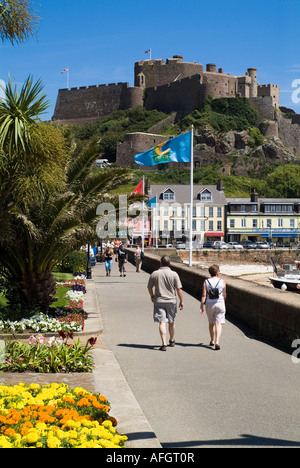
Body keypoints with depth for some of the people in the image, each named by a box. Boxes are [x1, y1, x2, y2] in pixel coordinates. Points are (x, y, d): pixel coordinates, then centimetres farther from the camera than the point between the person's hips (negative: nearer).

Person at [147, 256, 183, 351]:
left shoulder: (154, 274, -3)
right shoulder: (174, 274, -7)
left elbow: (149, 287, 6)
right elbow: (179, 289, -8)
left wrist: (152, 296, 24)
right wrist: (181, 301, 1)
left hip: (159, 301, -1)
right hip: (171, 301, 1)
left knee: (162, 322, -3)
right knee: (171, 322, 17)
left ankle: (164, 344, -14)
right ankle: (172, 341, 34)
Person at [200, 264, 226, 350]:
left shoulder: (206, 282, -3)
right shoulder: (222, 281, -4)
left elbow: (204, 295, -8)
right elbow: (224, 295, 4)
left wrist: (201, 306, -5)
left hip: (209, 304, 2)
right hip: (220, 303, -2)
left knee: (211, 323, 19)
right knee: (218, 324, -3)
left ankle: (212, 341, 31)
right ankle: (217, 342, -18)